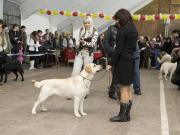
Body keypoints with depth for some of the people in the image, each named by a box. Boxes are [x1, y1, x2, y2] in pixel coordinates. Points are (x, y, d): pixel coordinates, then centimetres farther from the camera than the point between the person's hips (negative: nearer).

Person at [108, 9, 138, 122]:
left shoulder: (123, 30, -13)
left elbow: (118, 49, -16)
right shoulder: (134, 29, 13)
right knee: (128, 88, 12)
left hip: (123, 61, -9)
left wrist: (112, 63, -11)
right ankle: (127, 114, 19)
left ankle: (122, 115, 2)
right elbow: (134, 47, 13)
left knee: (124, 88, -4)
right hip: (131, 61, 9)